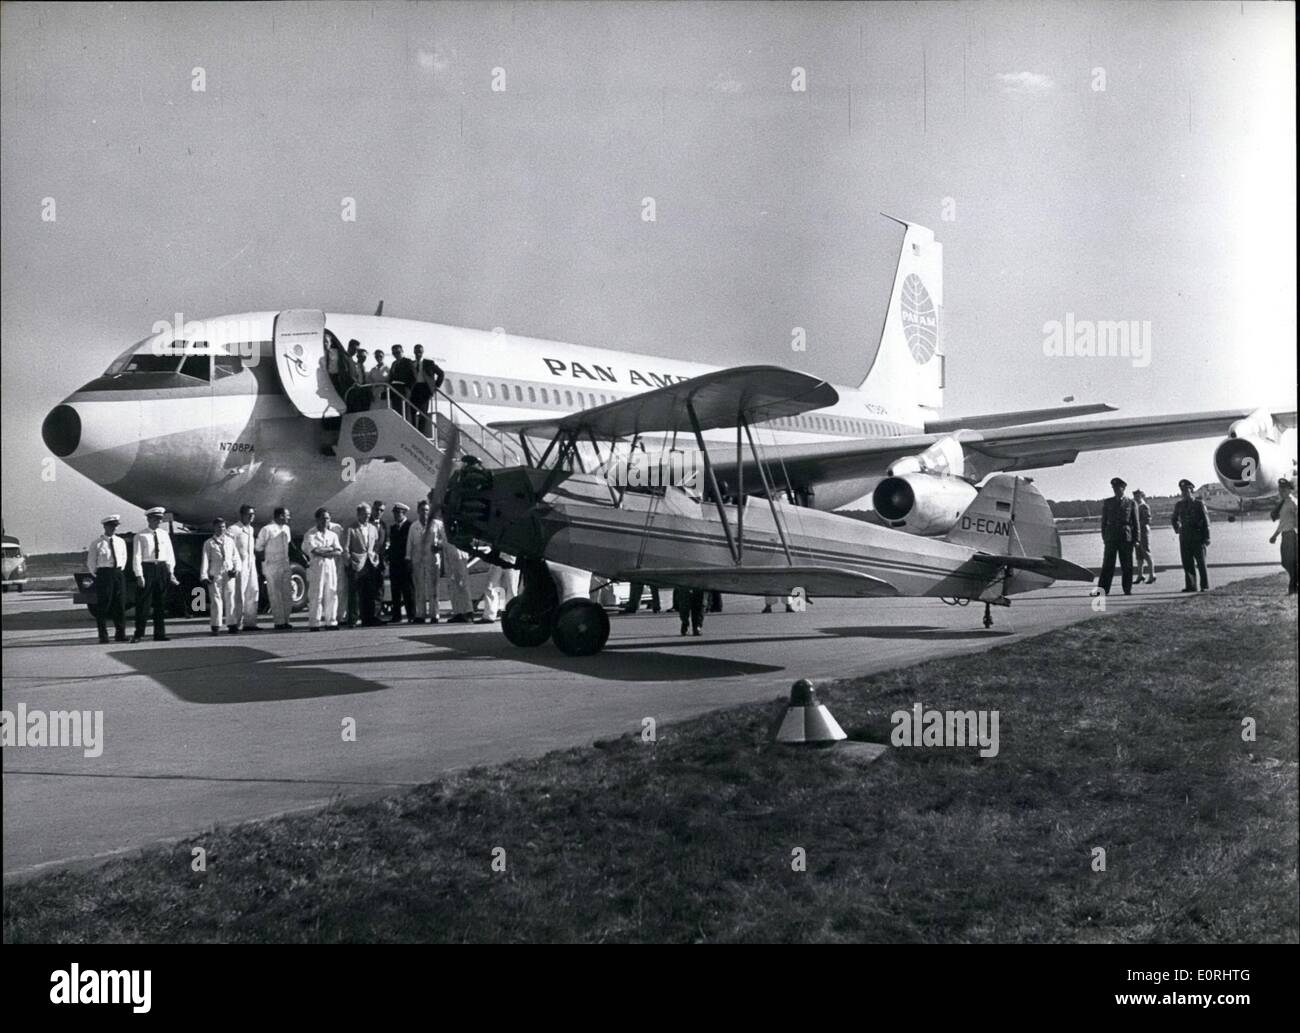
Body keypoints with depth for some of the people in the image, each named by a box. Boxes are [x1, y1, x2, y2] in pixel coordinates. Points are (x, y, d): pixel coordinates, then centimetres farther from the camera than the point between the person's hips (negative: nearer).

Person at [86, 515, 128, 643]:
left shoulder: (121, 542, 10)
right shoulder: (97, 543, -2)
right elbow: (91, 563, 2)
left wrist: (121, 570, 12)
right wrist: (98, 575, 1)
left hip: (119, 573, 4)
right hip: (104, 574, -4)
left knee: (120, 604, 3)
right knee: (103, 605, -3)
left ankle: (120, 634, 9)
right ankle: (103, 636, 2)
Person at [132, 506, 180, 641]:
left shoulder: (164, 534, 11)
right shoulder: (140, 536, -3)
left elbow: (170, 554, 12)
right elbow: (137, 556, -6)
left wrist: (171, 572, 3)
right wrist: (139, 575, -13)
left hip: (162, 568, 4)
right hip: (147, 568, -4)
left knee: (161, 603, 7)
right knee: (143, 603, -3)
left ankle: (160, 634, 12)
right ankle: (139, 634, 4)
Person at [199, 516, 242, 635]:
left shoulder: (230, 541, 14)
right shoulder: (209, 543, 6)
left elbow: (236, 557, 16)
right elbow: (205, 560, 2)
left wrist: (236, 568, -1)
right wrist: (203, 576, -6)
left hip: (229, 574, 2)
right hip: (215, 574, -2)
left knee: (230, 598, 0)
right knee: (216, 599, -3)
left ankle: (232, 625, 4)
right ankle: (215, 626, 1)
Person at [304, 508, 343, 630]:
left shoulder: (333, 535, 15)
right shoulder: (310, 535, 0)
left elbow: (339, 552, 2)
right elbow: (315, 551, -13)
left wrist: (323, 552, -10)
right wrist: (330, 549, -3)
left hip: (330, 567, 5)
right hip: (316, 567, -5)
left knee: (332, 596, 3)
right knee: (316, 597, -6)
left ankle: (331, 622, 9)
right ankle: (314, 624, -5)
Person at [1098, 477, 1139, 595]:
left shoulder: (1130, 503, 6)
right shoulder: (1107, 503, 10)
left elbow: (1135, 522, 6)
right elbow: (1104, 521, 11)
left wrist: (1136, 539, 0)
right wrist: (1104, 537, 4)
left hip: (1126, 537, 0)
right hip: (1111, 537, 0)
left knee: (1127, 565, 2)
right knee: (1108, 564, -5)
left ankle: (1127, 589, 9)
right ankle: (1103, 589, -7)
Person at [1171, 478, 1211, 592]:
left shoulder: (1199, 504, 0)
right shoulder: (1178, 505, 11)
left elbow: (1206, 521, -2)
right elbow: (1175, 519, 27)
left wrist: (1206, 537, -7)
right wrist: (1177, 529, 9)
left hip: (1198, 537, -4)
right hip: (1184, 537, 4)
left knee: (1201, 563, -1)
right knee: (1187, 563, 1)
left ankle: (1205, 586, 3)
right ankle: (1191, 586, 4)